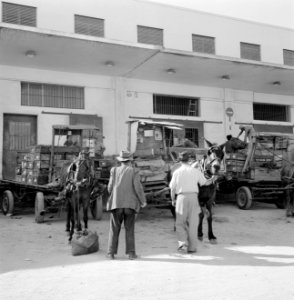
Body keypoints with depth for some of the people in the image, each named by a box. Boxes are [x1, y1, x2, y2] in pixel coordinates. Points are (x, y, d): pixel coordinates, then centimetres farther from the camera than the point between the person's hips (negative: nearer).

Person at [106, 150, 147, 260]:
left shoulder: (114, 170, 2)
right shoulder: (134, 172, -2)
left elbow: (110, 187, 0)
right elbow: (138, 187, -9)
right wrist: (143, 201, 3)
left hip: (116, 204, 1)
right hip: (130, 204, -1)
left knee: (114, 229, 7)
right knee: (129, 230, 7)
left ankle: (111, 253, 7)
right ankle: (131, 253, 5)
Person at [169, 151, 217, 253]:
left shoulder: (177, 172, -2)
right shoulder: (196, 171, 1)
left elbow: (172, 189, 0)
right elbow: (206, 182, 10)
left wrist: (173, 200, 14)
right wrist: (213, 179, 31)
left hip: (181, 197, -1)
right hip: (193, 197, 1)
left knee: (180, 223, 12)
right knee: (192, 223, 9)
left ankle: (183, 243, -2)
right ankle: (191, 247, 13)